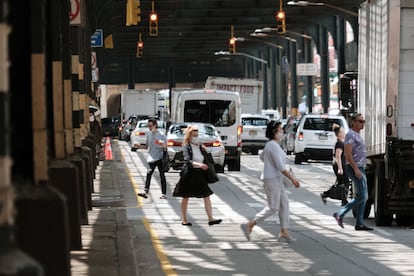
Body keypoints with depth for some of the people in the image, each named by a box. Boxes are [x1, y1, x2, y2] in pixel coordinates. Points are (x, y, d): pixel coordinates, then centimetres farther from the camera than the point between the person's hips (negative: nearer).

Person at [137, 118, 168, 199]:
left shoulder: (161, 135, -5)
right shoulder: (149, 135, 10)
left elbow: (165, 147, -5)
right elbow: (147, 146, 17)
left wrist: (163, 144, -27)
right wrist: (139, 146, 0)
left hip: (159, 158, -5)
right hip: (151, 159, 5)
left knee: (162, 176, 2)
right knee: (148, 175, -3)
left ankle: (164, 194, 5)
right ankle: (146, 192, -6)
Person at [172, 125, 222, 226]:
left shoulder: (199, 147, 10)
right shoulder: (186, 147, -9)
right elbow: (187, 161, -25)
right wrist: (199, 165, -36)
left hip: (200, 174, 6)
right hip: (190, 174, -6)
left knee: (207, 197, -1)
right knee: (186, 197, 6)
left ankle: (211, 218, -2)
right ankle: (184, 220, 16)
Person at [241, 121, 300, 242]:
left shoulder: (270, 144, 12)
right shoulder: (274, 146, -20)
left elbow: (262, 157, 30)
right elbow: (281, 167, -23)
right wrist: (292, 179, -19)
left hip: (277, 179, 10)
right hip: (272, 180, -10)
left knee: (284, 204, 8)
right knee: (273, 207, -7)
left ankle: (284, 233, 8)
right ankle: (249, 225, -3)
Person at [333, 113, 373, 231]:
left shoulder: (357, 135, 19)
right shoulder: (351, 135, -12)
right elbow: (347, 153, -21)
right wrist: (356, 169, -25)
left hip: (360, 168, 10)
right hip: (354, 168, -10)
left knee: (363, 197, 7)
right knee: (361, 196, -12)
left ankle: (359, 223, 8)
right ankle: (340, 214, -7)